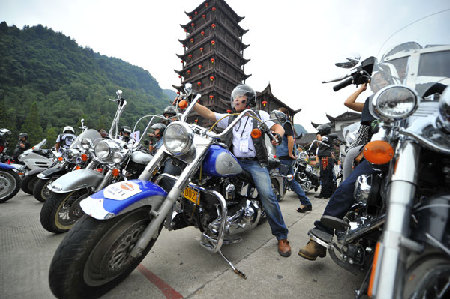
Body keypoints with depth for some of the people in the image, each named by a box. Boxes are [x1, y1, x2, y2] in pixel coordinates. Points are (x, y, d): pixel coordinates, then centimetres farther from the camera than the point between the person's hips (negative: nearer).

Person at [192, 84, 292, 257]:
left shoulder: (259, 115, 14)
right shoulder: (229, 118, 19)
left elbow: (278, 127, 4)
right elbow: (208, 114, 8)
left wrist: (277, 134, -20)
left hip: (255, 163, -3)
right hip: (235, 161, 3)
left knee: (267, 196, -18)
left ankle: (281, 236, 2)